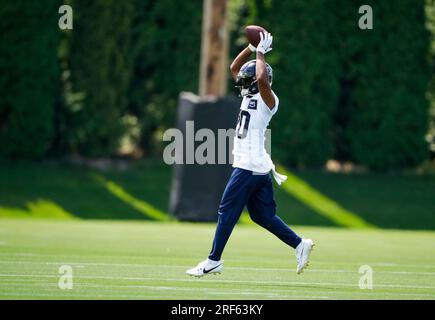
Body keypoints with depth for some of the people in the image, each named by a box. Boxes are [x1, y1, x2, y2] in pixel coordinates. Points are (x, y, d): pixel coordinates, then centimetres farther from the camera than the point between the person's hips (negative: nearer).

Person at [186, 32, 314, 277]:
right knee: (262, 215, 10)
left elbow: (262, 78, -31)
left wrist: (261, 53, -17)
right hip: (257, 166, 10)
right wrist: (252, 48, 12)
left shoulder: (268, 100, -10)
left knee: (227, 211, -5)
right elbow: (235, 68, 23)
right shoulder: (251, 96, 15)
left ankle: (214, 261, -1)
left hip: (250, 166, -10)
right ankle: (300, 244, 9)